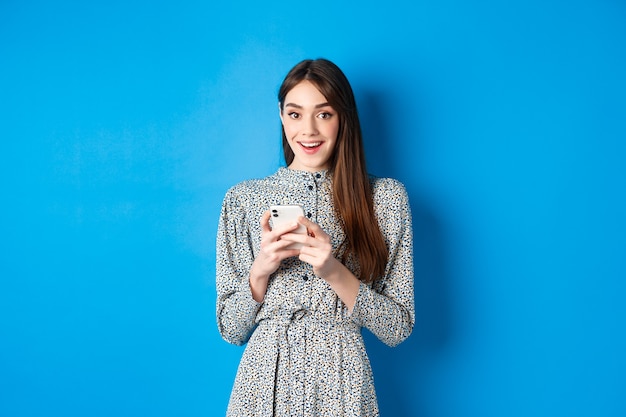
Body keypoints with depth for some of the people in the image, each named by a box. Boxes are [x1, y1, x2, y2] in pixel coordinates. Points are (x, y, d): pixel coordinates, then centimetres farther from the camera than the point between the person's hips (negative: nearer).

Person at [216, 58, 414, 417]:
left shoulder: (386, 198, -4)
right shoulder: (243, 198, -1)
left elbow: (398, 329, -4)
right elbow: (231, 330, 1)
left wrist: (335, 272, -18)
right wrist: (260, 270, -16)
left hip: (341, 385, -1)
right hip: (264, 382, 1)